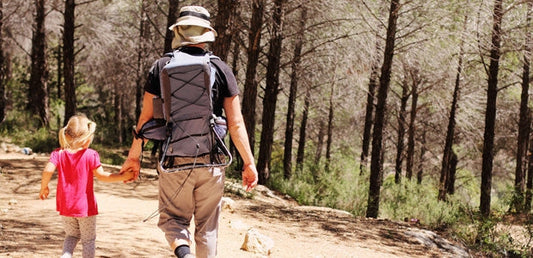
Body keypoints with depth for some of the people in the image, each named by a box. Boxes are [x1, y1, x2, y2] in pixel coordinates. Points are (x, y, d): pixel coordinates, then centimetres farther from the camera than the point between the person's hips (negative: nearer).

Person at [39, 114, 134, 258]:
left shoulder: (59, 154, -4)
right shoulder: (91, 155, -12)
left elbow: (48, 170, -16)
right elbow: (101, 175, -12)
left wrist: (44, 187, 0)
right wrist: (122, 177, -4)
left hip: (66, 206, 3)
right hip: (85, 206, -3)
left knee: (71, 235, 21)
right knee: (88, 239, 11)